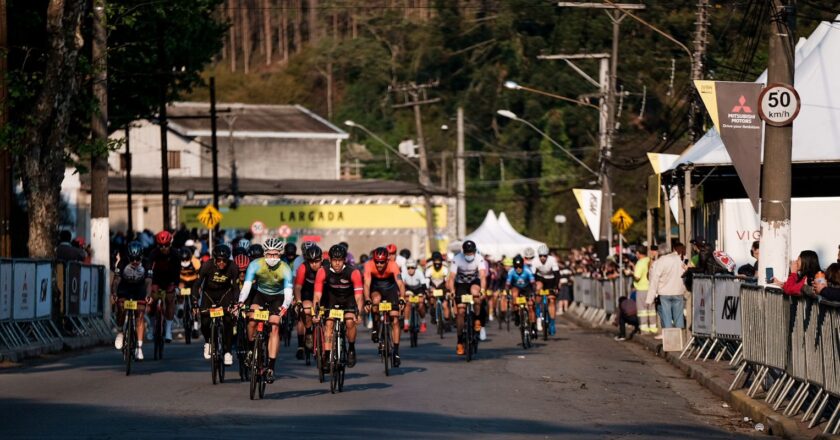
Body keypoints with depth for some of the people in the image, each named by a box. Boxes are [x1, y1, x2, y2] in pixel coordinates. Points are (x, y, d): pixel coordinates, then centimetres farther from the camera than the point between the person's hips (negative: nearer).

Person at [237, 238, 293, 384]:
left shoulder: (285, 269, -25)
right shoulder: (256, 265, -24)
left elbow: (288, 291, -34)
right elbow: (247, 285, -30)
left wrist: (285, 307, -53)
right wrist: (241, 302, -47)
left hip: (277, 298, -1)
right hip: (260, 294, 1)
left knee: (274, 327, -16)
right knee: (252, 320, -24)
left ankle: (271, 367, -15)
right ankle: (251, 349, 2)